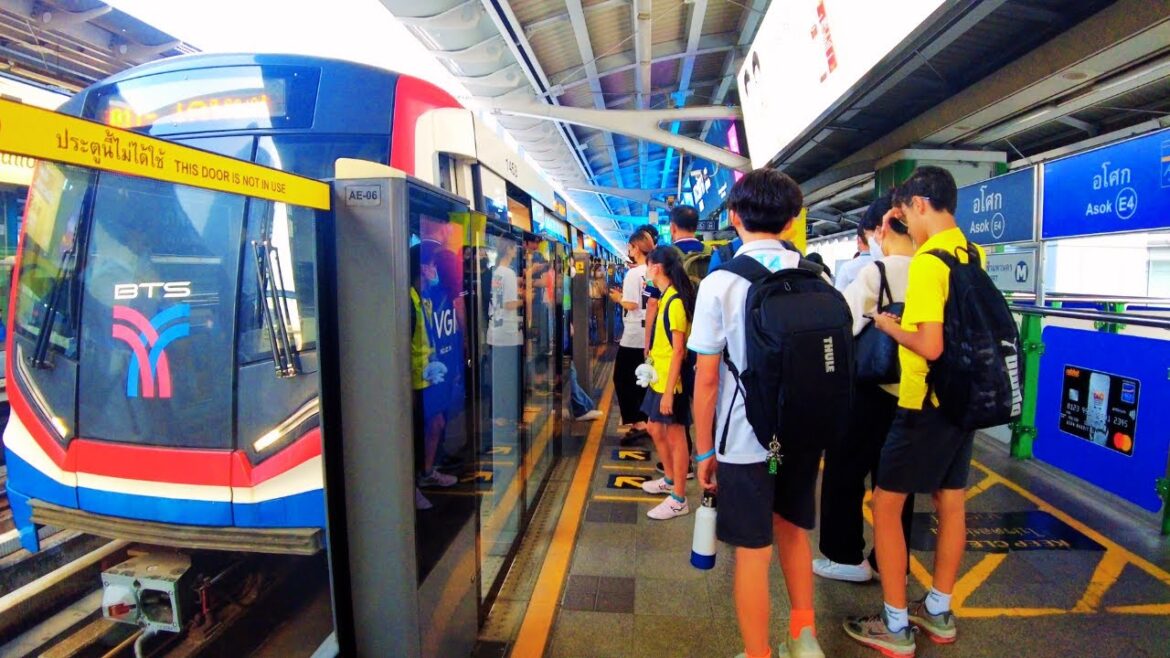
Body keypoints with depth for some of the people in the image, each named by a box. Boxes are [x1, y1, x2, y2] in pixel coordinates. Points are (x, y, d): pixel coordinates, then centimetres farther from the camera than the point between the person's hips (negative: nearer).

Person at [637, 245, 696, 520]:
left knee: (675, 437, 1)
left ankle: (679, 500, 14)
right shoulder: (667, 297, 9)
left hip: (671, 382, -9)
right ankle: (669, 479, 38)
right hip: (659, 378, 9)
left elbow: (678, 350, -21)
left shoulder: (676, 301, -19)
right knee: (656, 429, 20)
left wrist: (669, 391, -21)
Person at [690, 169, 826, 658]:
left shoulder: (720, 282, -12)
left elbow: (707, 378, -11)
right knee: (793, 529, 24)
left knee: (753, 553, 9)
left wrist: (704, 450, -1)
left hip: (746, 439, -4)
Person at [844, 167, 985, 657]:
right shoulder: (973, 255, 6)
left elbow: (930, 346, -26)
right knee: (952, 503, 16)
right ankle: (938, 613, 32)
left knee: (886, 504, 2)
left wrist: (889, 325, -7)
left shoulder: (927, 262, -20)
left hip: (925, 404, -9)